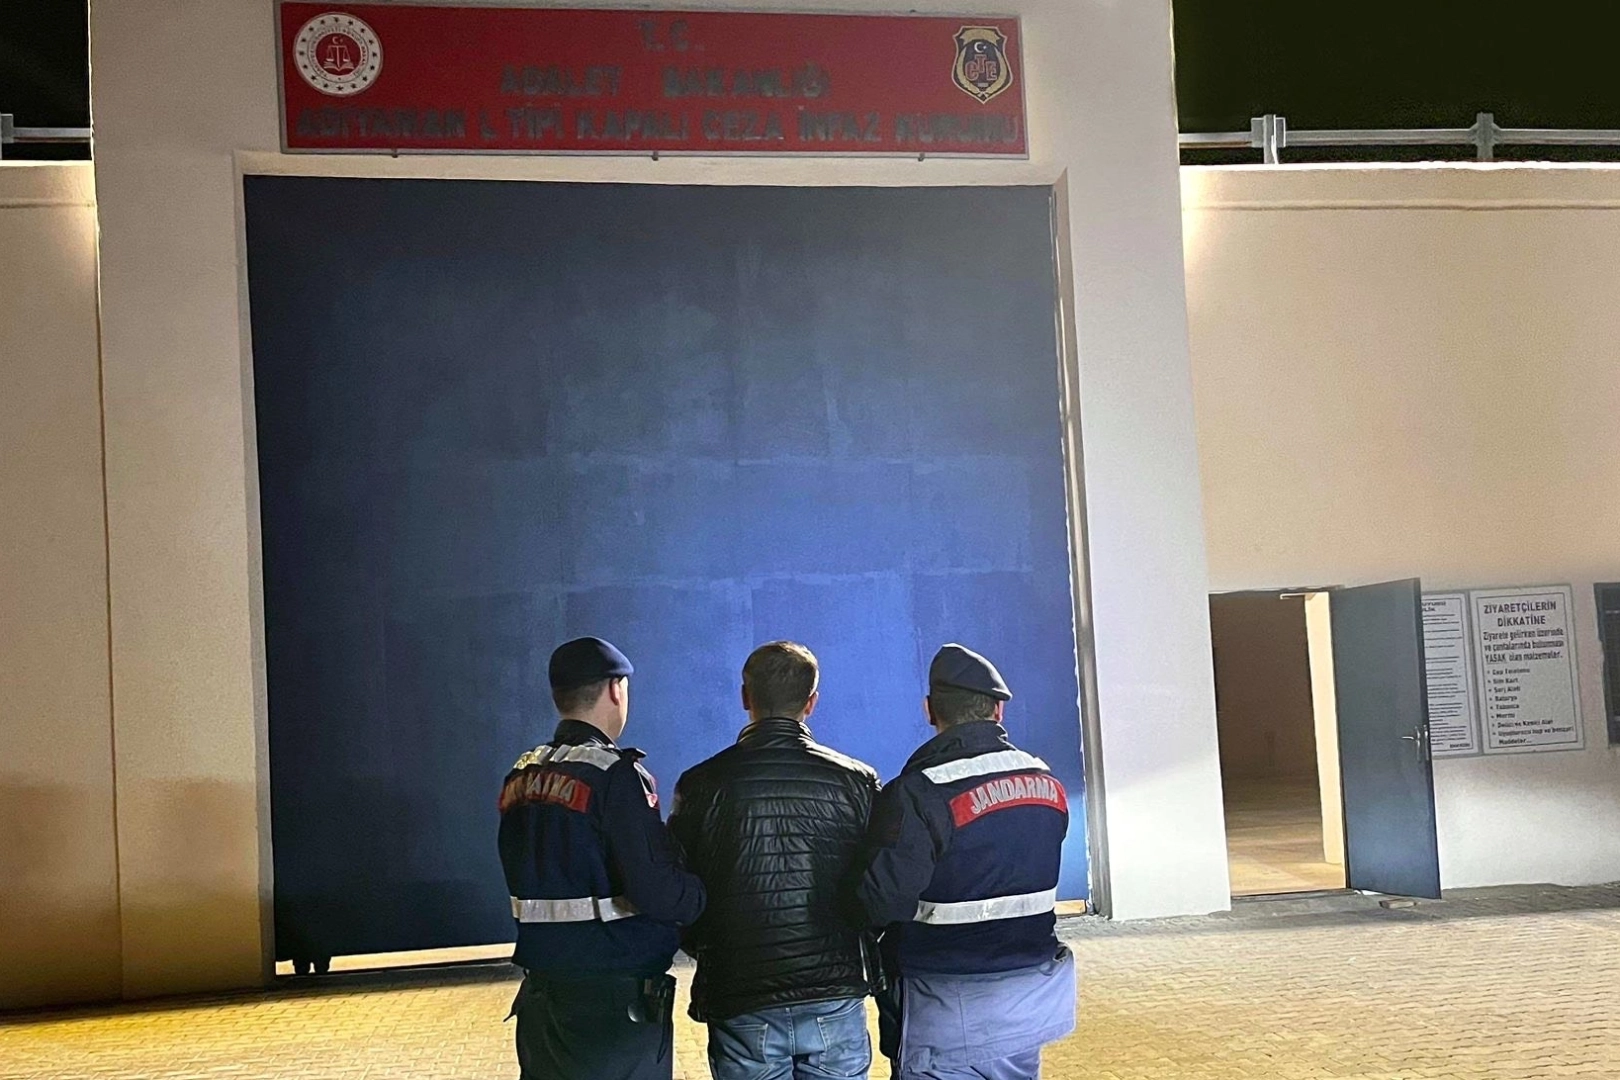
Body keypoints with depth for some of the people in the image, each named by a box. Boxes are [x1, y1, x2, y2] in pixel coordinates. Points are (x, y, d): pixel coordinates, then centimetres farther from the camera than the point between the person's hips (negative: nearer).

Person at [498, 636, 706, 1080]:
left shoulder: (521, 777, 7)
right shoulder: (616, 775, -16)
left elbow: (532, 879, 13)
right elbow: (659, 893, -22)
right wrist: (708, 893, -4)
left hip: (541, 993, 7)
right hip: (619, 1000, -7)